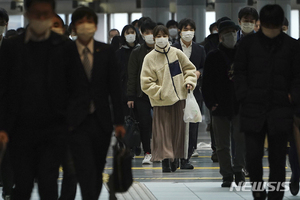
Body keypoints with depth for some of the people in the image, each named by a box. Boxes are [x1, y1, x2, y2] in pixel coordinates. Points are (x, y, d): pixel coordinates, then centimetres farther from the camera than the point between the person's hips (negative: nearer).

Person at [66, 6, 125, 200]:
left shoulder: (106, 51, 5)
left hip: (101, 121, 3)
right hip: (77, 123, -3)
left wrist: (119, 121, 2)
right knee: (86, 172, -13)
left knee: (98, 171, 11)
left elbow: (115, 87, 6)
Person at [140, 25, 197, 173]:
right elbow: (146, 83, -5)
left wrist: (189, 81, -2)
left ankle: (175, 158, 20)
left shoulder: (177, 53, 4)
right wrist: (159, 93, -13)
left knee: (178, 128, 8)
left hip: (178, 98, 3)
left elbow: (189, 69, 15)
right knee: (163, 130, -6)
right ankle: (165, 160, -3)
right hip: (161, 101, -3)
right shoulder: (150, 58, -4)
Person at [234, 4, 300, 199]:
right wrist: (244, 96, -3)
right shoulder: (249, 42, 3)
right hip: (253, 109, 0)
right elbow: (239, 71, 8)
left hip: (280, 110, 0)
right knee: (253, 156, -3)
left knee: (277, 159, 4)